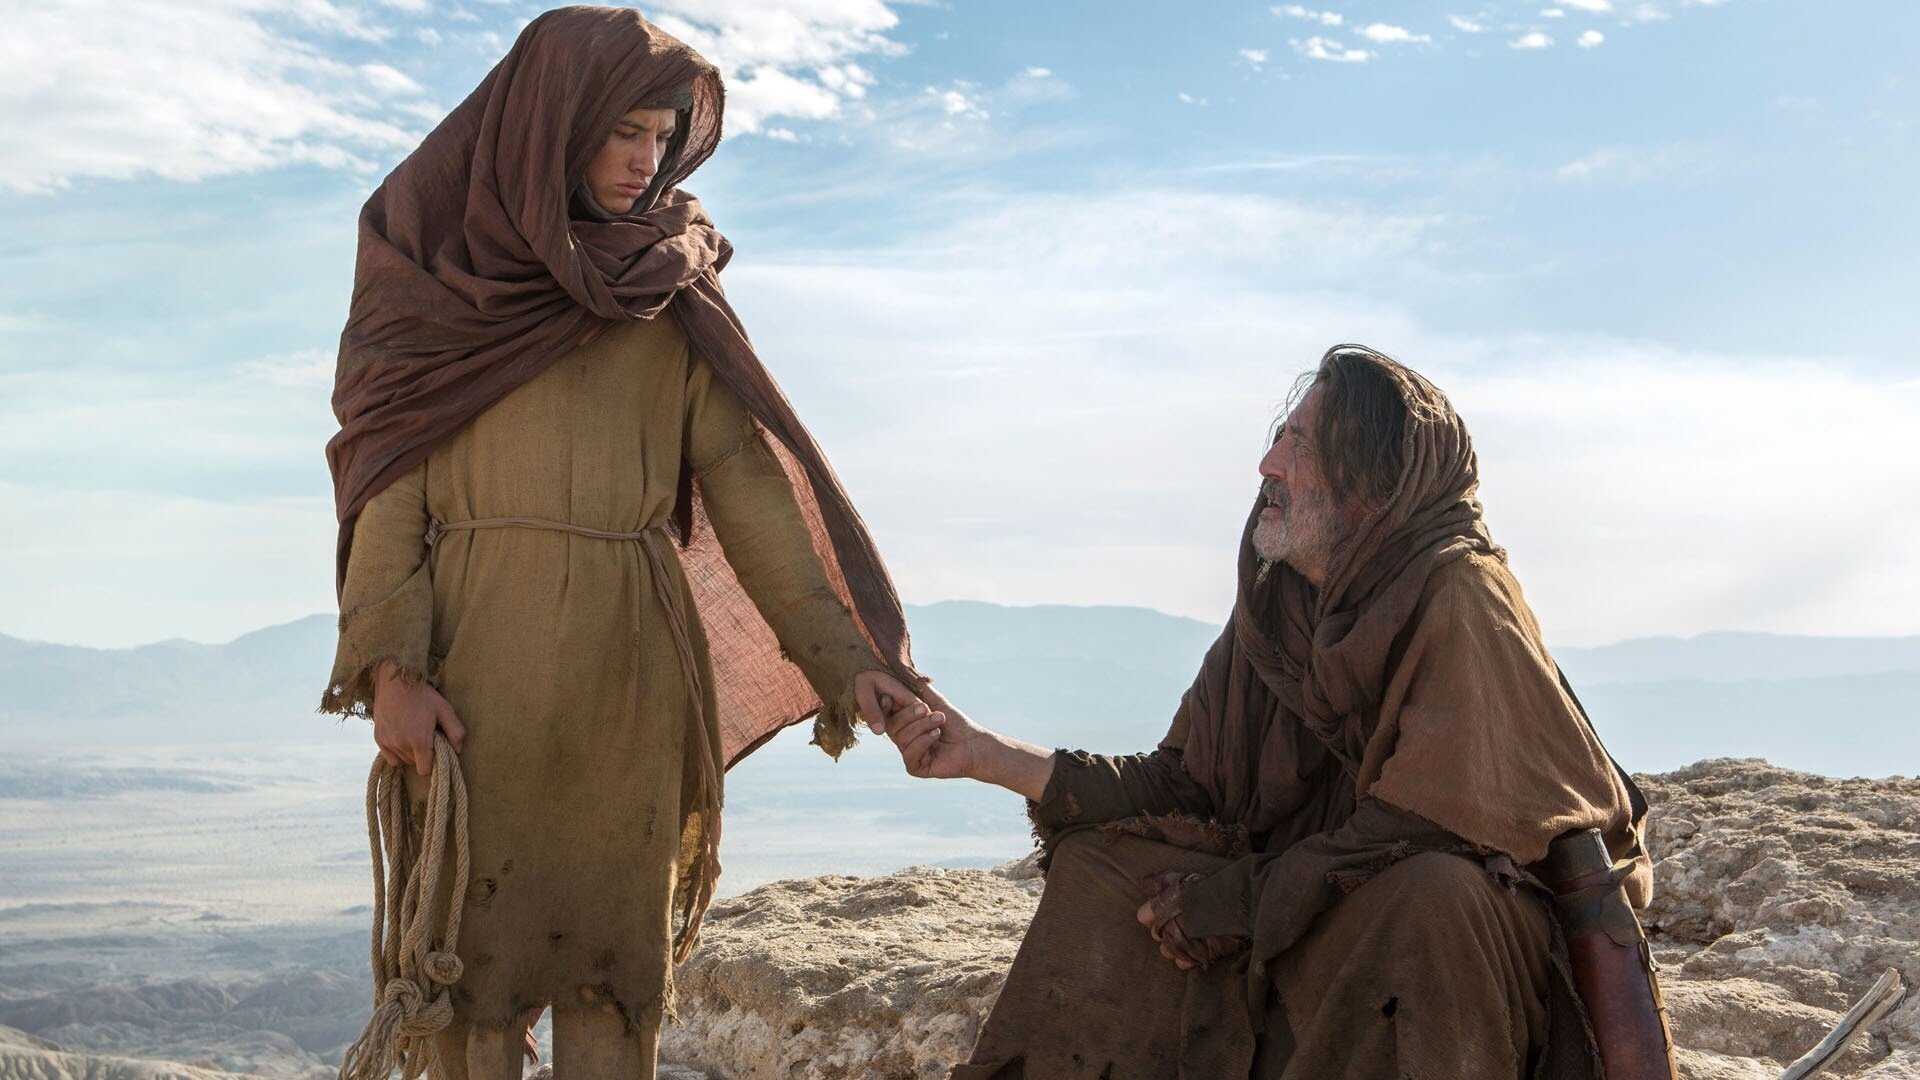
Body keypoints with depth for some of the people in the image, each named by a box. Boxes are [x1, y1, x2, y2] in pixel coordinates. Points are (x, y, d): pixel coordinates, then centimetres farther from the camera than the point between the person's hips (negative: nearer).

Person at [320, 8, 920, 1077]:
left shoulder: (672, 296, 11)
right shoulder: (443, 263, 5)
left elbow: (743, 479, 5)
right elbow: (389, 477, 0)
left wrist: (840, 653, -3)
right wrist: (391, 665, -13)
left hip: (629, 669, 2)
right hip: (476, 660, -2)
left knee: (616, 949, 4)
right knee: (476, 949, 1)